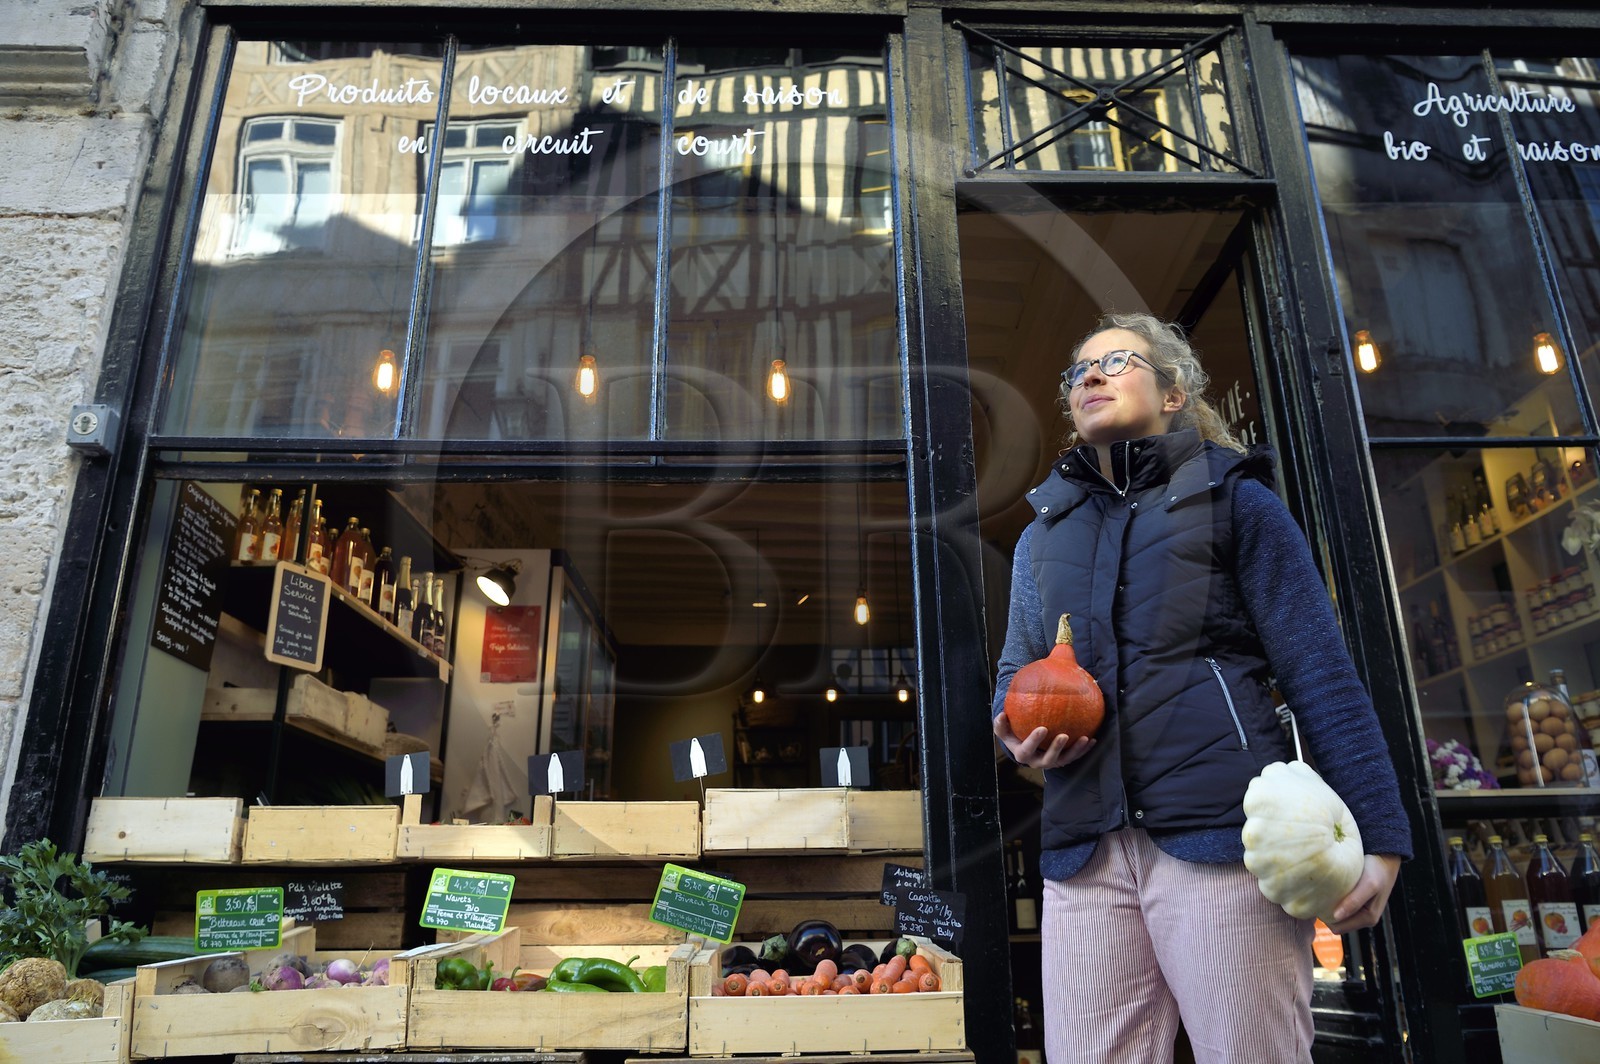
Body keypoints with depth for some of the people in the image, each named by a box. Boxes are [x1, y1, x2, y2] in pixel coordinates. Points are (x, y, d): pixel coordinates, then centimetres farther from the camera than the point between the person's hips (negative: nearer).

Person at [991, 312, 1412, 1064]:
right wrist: (1018, 730, -1)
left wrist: (1376, 836, -7)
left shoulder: (1232, 499, 7)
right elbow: (1014, 676, 23)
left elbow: (1321, 676, 1)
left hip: (1225, 834, -4)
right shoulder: (1043, 534, 20)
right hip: (1086, 848, 4)